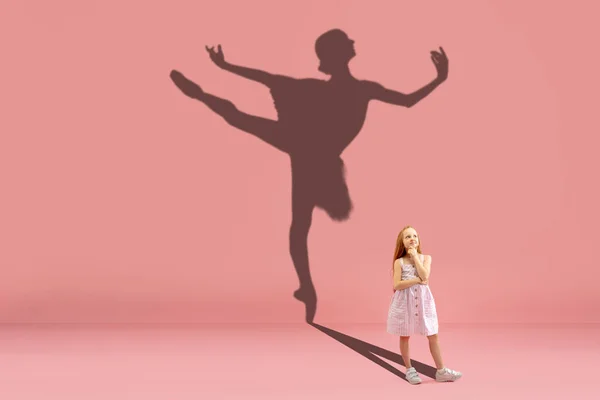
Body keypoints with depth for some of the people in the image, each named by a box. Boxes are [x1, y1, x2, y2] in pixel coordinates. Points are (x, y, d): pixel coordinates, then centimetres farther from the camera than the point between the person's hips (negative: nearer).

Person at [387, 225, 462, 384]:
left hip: (422, 299, 2)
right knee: (405, 336, 7)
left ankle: (441, 371, 10)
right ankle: (409, 370, 21)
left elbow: (425, 276, -15)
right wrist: (417, 280, -15)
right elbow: (397, 285, -12)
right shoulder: (399, 262, -2)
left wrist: (415, 256, -10)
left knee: (433, 336, 2)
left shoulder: (426, 258, 3)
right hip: (405, 300, -2)